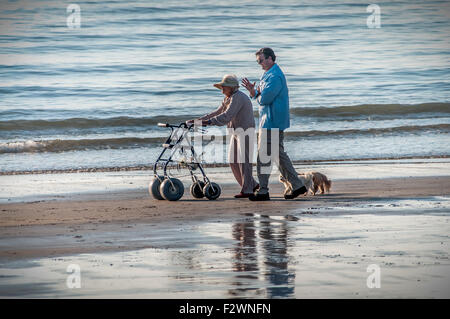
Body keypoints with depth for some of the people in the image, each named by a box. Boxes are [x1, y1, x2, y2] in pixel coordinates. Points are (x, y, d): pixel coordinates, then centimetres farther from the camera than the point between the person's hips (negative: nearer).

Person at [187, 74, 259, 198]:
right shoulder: (228, 98, 13)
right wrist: (198, 120, 8)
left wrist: (209, 122, -35)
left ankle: (247, 190, -4)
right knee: (233, 161, 8)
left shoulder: (238, 98, -19)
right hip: (236, 132, 10)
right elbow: (218, 113, 15)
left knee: (243, 160, -8)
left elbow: (227, 116, -29)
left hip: (245, 132, -10)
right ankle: (252, 184, 16)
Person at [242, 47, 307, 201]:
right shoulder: (267, 75, 17)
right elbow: (260, 97, 18)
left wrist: (257, 94, -2)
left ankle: (263, 191, -4)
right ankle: (297, 185, 16)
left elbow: (265, 99, -24)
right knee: (279, 154, 13)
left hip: (271, 123, -11)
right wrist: (252, 90, -3)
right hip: (267, 121, 11)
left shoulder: (275, 76, -18)